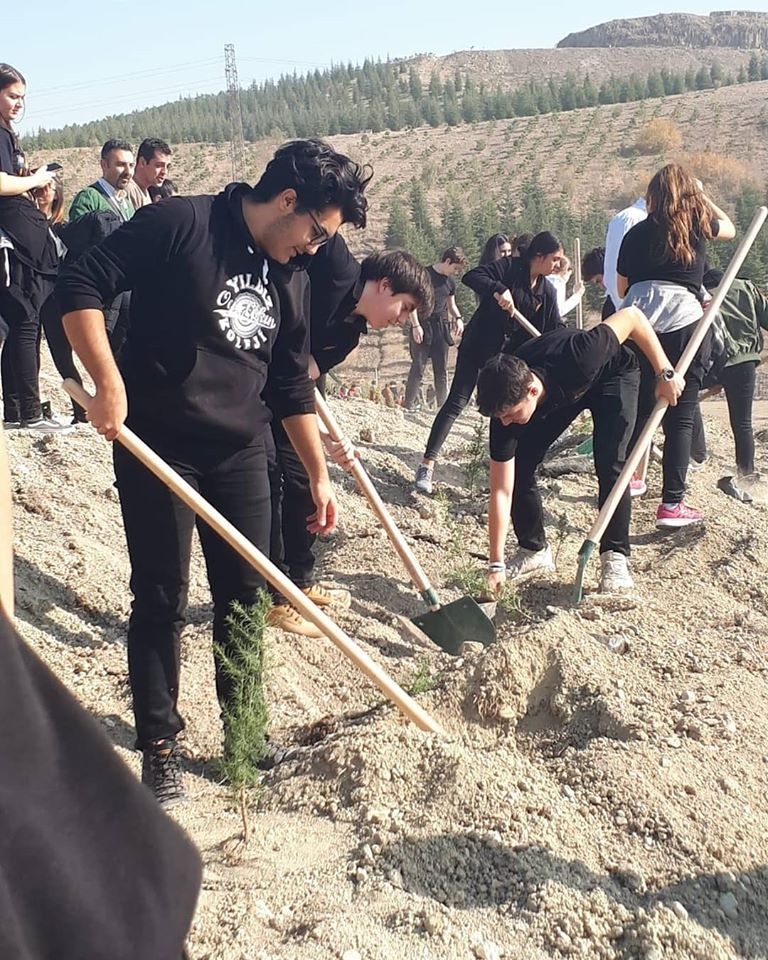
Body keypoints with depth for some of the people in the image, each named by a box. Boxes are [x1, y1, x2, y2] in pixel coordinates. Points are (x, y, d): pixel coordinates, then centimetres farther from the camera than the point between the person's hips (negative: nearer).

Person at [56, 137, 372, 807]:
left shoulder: (292, 279, 9)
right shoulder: (180, 224, -11)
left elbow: (292, 387, 14)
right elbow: (81, 287, -14)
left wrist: (319, 472, 11)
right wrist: (110, 383, -23)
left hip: (241, 453, 6)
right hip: (158, 447, -5)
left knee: (245, 596, 10)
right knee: (162, 600, 1)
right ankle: (159, 744, 17)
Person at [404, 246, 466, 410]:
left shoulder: (450, 281, 14)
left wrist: (458, 318, 4)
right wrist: (415, 325, -15)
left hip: (441, 327, 6)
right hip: (422, 326, -6)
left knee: (442, 370, 6)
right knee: (418, 367, -8)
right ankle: (408, 406, -5)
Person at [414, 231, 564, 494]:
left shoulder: (547, 292, 6)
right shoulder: (510, 267, -11)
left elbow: (555, 330, 7)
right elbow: (470, 277, -21)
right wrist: (498, 289, -36)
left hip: (509, 355, 6)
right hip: (478, 345, -6)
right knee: (456, 401, -9)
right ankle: (427, 465, -10)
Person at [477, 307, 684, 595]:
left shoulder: (574, 359, -46)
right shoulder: (507, 403, -32)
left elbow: (632, 316, -29)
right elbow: (501, 491, -28)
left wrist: (665, 373, -26)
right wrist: (495, 566, -28)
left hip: (612, 375, -3)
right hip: (558, 395, 3)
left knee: (610, 465, -22)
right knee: (518, 465, -9)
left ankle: (615, 558, -7)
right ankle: (534, 549, 10)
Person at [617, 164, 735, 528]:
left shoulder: (636, 233, 13)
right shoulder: (697, 224, 8)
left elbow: (621, 289, 18)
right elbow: (729, 228, 31)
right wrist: (702, 196, 39)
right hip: (684, 322, -3)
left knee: (640, 406, 18)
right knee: (681, 415, -1)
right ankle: (671, 504, -3)